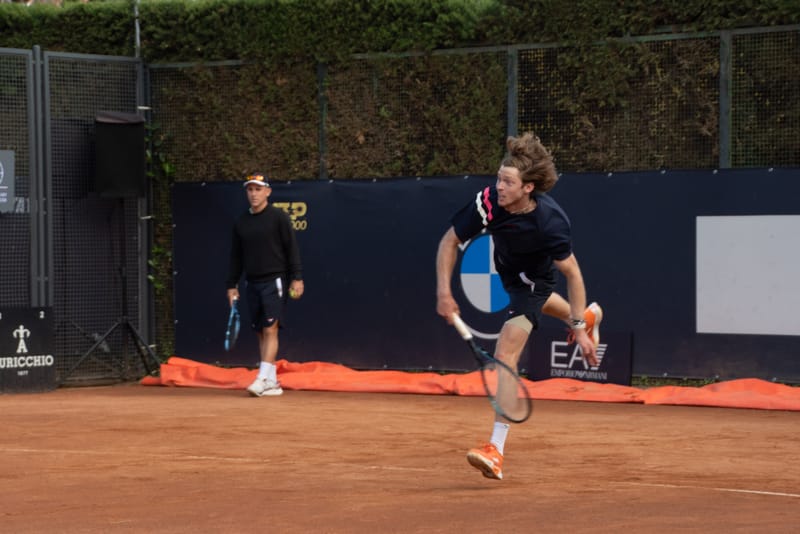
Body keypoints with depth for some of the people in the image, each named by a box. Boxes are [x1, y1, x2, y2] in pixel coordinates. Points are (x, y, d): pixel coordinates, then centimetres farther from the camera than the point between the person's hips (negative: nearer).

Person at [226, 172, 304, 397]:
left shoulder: (279, 217, -3)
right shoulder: (241, 222, 12)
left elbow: (292, 249, -6)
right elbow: (236, 256, 17)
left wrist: (297, 278, -12)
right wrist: (232, 285, 14)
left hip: (274, 282, -6)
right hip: (252, 284, 6)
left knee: (270, 330, -13)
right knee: (260, 333, 5)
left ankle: (263, 379, -19)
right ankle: (272, 383, 9)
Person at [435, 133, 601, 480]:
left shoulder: (550, 222, -40)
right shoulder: (488, 202, -33)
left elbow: (572, 273, -26)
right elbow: (450, 242, -18)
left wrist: (579, 330, -27)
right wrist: (444, 292, -28)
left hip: (532, 279, -6)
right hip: (507, 267, 6)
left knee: (504, 356, -21)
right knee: (535, 301, 39)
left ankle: (495, 451, -24)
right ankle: (589, 317, 73)